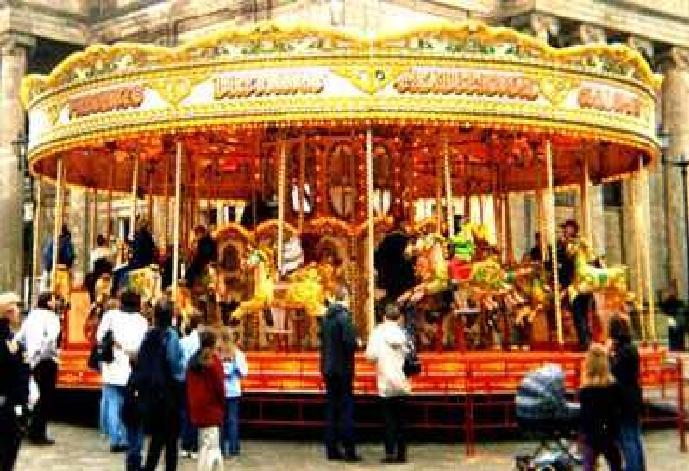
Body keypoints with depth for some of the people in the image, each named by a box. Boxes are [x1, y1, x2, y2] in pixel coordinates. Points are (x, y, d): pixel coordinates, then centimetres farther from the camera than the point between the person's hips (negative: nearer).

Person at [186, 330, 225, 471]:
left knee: (206, 445, 15)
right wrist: (222, 406, 3)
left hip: (197, 409, 7)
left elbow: (189, 386, 10)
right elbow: (219, 386, -11)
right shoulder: (213, 360, -12)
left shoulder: (193, 361, 7)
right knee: (210, 446, -3)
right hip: (212, 408, -7)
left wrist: (191, 408, 14)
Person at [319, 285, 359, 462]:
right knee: (346, 408, -2)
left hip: (328, 368, 7)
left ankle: (332, 449, 12)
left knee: (332, 408, 10)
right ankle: (349, 450, -2)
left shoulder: (326, 317, 8)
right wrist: (357, 343, -2)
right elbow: (350, 342, -21)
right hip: (343, 368, -7)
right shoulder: (345, 316, -14)